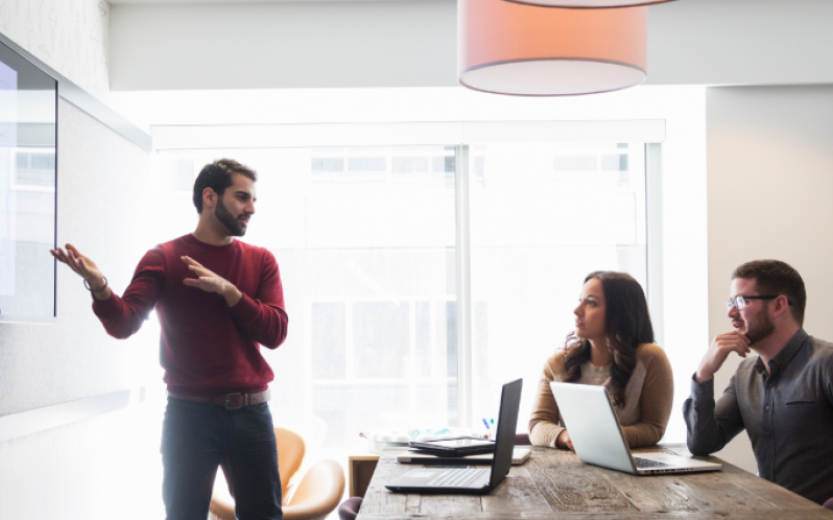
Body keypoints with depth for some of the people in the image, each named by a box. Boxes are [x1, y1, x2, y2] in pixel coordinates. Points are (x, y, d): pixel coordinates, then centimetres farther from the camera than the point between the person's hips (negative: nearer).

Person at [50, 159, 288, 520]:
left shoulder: (261, 261, 9)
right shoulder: (163, 258, 1)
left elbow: (275, 333, -2)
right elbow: (123, 324, -12)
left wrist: (228, 290, -13)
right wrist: (99, 287, -33)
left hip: (252, 411, 3)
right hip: (190, 412, -3)